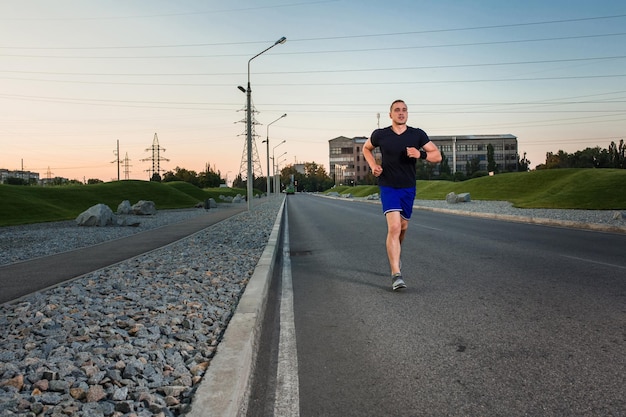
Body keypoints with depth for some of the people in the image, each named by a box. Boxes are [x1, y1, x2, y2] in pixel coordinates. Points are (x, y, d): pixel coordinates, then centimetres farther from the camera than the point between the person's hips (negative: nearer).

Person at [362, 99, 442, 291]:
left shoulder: (417, 135, -2)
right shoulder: (380, 135, -4)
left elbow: (437, 156, 0)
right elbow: (366, 148, 16)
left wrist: (421, 154, -20)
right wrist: (373, 165, -2)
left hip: (408, 188, 3)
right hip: (388, 187, -3)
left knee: (402, 228, 17)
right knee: (394, 227, -18)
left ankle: (394, 255, 48)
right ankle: (396, 274, -20)